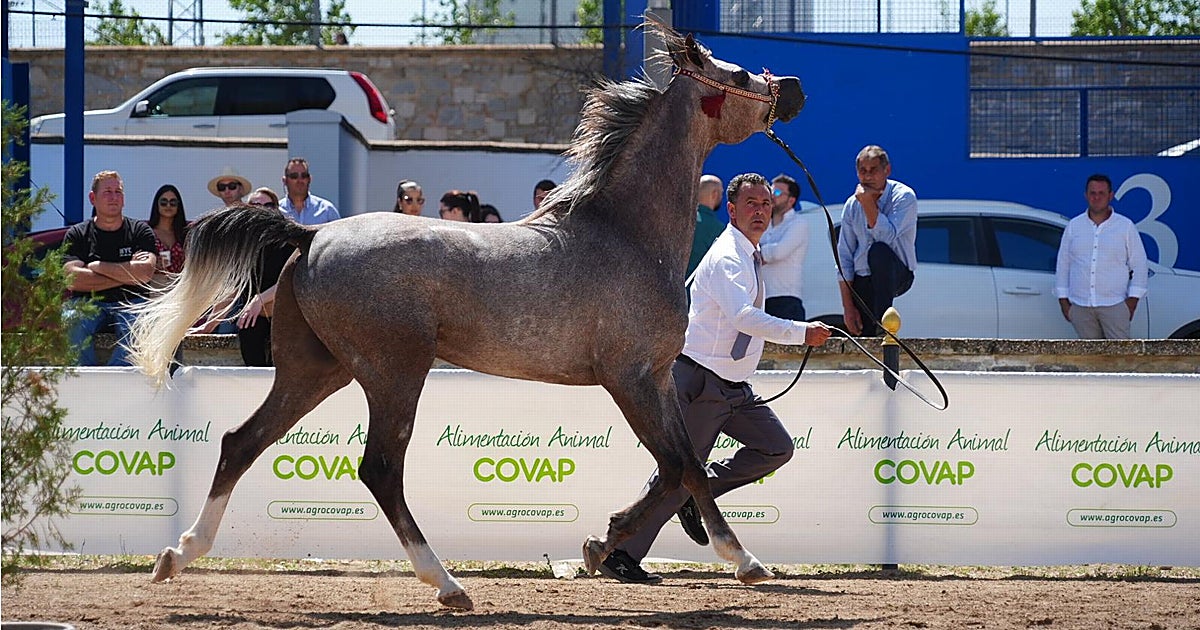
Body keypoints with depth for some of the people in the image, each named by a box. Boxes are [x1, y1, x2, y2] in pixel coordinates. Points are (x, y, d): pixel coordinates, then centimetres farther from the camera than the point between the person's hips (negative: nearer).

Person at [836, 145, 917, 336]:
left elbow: (887, 236, -24)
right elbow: (844, 258, 4)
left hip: (896, 275, -3)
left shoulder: (904, 197, -8)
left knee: (879, 251, -36)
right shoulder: (852, 205, 4)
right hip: (862, 281, 3)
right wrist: (848, 307, -3)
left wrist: (868, 204, -22)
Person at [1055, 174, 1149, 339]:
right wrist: (1063, 301, 8)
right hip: (1081, 306, 3)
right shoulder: (1074, 227, 10)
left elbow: (1139, 265, 4)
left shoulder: (1126, 226, 4)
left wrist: (1132, 300, -5)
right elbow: (1063, 265, 13)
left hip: (1114, 305, -3)